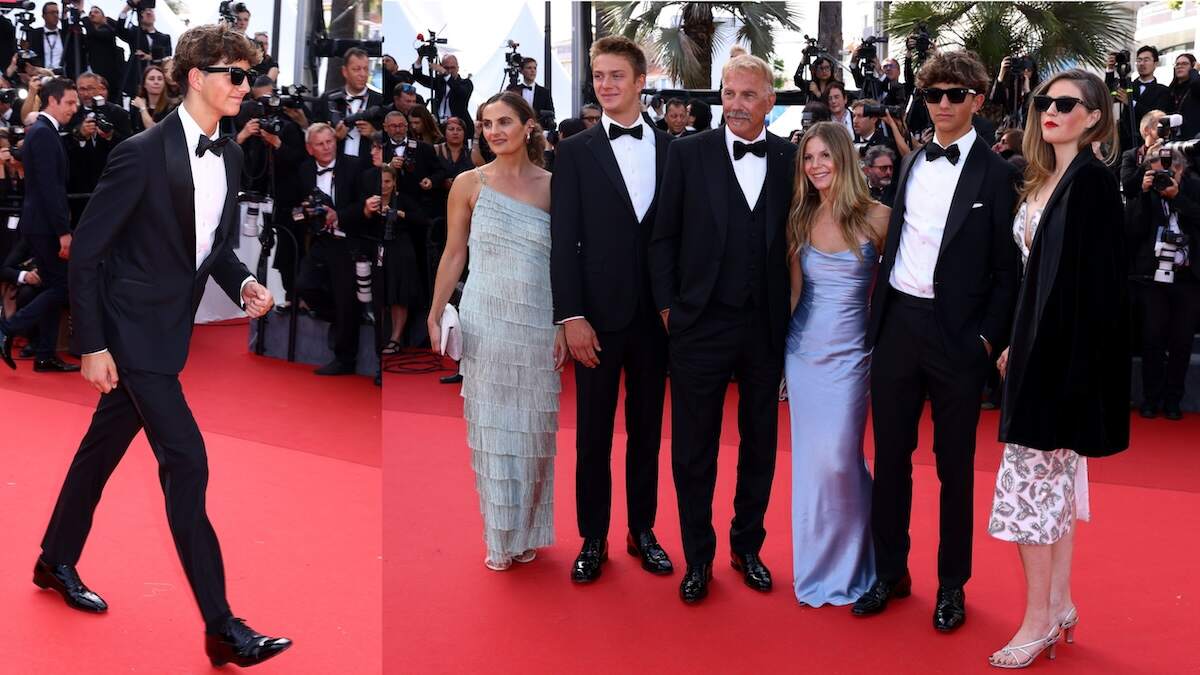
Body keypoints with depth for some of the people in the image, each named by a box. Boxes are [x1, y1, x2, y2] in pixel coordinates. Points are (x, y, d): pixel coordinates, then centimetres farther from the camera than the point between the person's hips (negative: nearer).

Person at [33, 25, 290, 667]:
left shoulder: (228, 155, 5)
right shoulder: (142, 154, -17)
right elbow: (86, 250, -14)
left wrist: (243, 283, -5)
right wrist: (91, 344, -15)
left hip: (171, 330, 8)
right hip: (133, 330, -8)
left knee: (103, 446, 21)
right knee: (186, 461, -10)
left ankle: (56, 562, 42)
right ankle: (221, 627, -5)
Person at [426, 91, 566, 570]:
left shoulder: (552, 186, 3)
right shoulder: (469, 184, 1)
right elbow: (453, 255, 4)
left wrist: (563, 325, 1)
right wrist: (435, 316, 0)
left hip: (537, 325, 1)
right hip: (485, 323, -1)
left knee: (532, 430, 8)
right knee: (491, 431, 6)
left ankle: (527, 532, 25)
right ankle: (499, 537, 19)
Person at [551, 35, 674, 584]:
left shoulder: (671, 149, 6)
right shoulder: (576, 152, 1)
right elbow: (564, 241, -3)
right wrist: (572, 317, -10)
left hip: (656, 314, 2)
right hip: (599, 313, -1)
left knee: (647, 429, 11)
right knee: (593, 432, 6)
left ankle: (642, 530, 25)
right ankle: (593, 539, 18)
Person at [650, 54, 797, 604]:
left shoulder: (792, 159, 1)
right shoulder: (688, 153, -2)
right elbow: (664, 238, 1)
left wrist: (792, 314, 1)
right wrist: (668, 306, -3)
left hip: (767, 327, 2)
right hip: (701, 325, -2)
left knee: (760, 445, 15)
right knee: (694, 450, 7)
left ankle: (747, 547, 33)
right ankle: (698, 557, 23)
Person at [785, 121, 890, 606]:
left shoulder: (876, 217, -5)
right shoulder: (800, 219, 5)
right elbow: (792, 290, 3)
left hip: (849, 352, -3)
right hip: (803, 348, 4)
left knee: (837, 458, -7)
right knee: (809, 458, 9)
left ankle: (847, 565, 18)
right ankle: (816, 566, 26)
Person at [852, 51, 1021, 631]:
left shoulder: (997, 174, -4)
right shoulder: (911, 164, 11)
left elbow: (1008, 269, -4)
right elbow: (895, 242, 11)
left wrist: (987, 338, -10)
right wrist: (878, 315, 5)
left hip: (956, 335, -4)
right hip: (896, 324, 5)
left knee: (955, 468, 8)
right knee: (890, 457, 11)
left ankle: (952, 584, 25)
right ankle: (890, 572, 27)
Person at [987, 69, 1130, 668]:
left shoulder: (1092, 180, -14)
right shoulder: (1044, 179, 13)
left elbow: (1096, 281, -19)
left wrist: (1071, 374, -22)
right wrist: (1016, 345, 13)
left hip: (1065, 350, -9)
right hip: (1038, 344, 9)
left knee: (1029, 480, -4)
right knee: (1057, 478, 14)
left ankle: (1039, 619, 9)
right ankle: (1060, 604, 26)